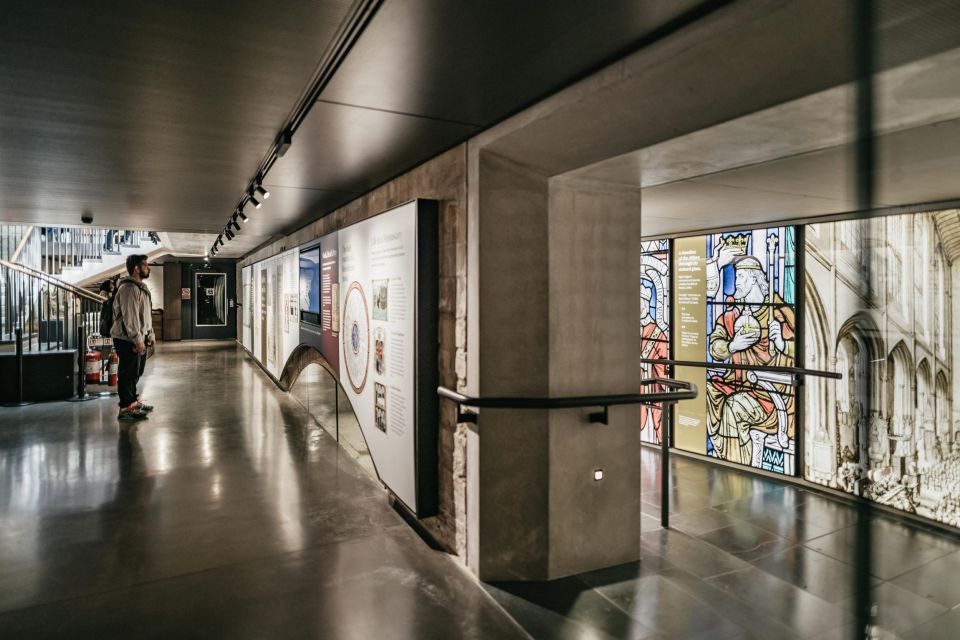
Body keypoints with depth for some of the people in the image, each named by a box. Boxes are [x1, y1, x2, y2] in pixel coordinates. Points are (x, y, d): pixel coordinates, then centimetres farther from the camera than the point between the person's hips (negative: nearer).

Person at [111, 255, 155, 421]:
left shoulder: (141, 287, 16)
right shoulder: (129, 288, -18)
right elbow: (130, 317, -24)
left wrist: (150, 334, 19)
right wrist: (137, 340, -24)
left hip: (139, 339, 10)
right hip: (127, 340, -10)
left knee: (136, 372, 19)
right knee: (128, 373, -4)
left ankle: (133, 401, 31)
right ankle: (126, 408, 3)